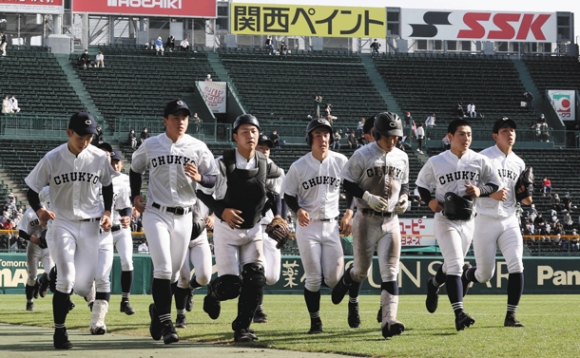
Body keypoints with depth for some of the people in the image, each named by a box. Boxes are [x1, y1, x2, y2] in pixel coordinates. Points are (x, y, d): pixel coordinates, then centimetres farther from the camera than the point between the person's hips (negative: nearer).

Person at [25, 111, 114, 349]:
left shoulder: (99, 158, -4)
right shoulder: (52, 159, -9)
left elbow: (107, 187, 14)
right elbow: (32, 190, -2)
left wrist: (107, 212, -1)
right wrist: (39, 210, -22)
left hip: (90, 226, 2)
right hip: (62, 224, -2)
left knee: (82, 287, -1)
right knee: (66, 279, -16)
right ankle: (59, 331, -2)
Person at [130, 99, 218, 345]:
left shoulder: (198, 147, 1)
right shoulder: (150, 146, 1)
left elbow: (213, 179, 2)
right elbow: (135, 170, 18)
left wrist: (199, 178, -19)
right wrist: (135, 196, 6)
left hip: (183, 217, 2)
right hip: (156, 214, -2)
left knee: (174, 272, 9)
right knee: (163, 268, -14)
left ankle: (157, 310, 33)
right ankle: (166, 323, -13)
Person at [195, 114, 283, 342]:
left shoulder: (266, 166, -2)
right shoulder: (224, 163, -16)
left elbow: (277, 190, 17)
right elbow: (203, 192, -13)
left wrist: (277, 215, 6)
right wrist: (222, 210, -25)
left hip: (253, 230, 4)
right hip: (227, 229, -4)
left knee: (255, 280, -11)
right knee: (230, 286, -6)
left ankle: (242, 328, 3)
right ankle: (213, 293, 31)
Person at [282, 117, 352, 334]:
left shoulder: (341, 162, -1)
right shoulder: (299, 167, -4)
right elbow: (288, 195, 4)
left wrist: (349, 213, 1)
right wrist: (298, 210, -15)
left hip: (332, 226, 1)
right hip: (308, 227, -1)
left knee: (334, 279, -3)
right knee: (313, 279, -3)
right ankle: (315, 322, 11)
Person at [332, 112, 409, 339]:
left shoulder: (402, 158, 8)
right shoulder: (363, 155, -7)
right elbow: (348, 183, -6)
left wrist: (404, 198, 0)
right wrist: (367, 196, -19)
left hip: (390, 220, 3)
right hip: (366, 220, -3)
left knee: (390, 272, -7)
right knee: (361, 269, 6)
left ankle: (389, 322, -13)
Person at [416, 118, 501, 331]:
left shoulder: (479, 161, 0)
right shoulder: (435, 162, -3)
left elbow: (495, 184, 7)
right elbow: (421, 184, 10)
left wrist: (480, 190, -14)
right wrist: (429, 201, -9)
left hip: (468, 220, 4)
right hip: (445, 219, -4)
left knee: (453, 264, 17)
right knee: (455, 264, -17)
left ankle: (433, 284, 49)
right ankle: (459, 312, -22)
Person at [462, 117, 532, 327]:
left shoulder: (519, 163, 12)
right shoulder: (483, 158, -5)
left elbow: (525, 200, 16)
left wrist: (526, 195, -8)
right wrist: (490, 193, -21)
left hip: (509, 221, 4)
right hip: (485, 221, -4)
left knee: (516, 266, -13)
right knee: (485, 274, 1)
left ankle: (511, 316, -7)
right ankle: (462, 278, 36)